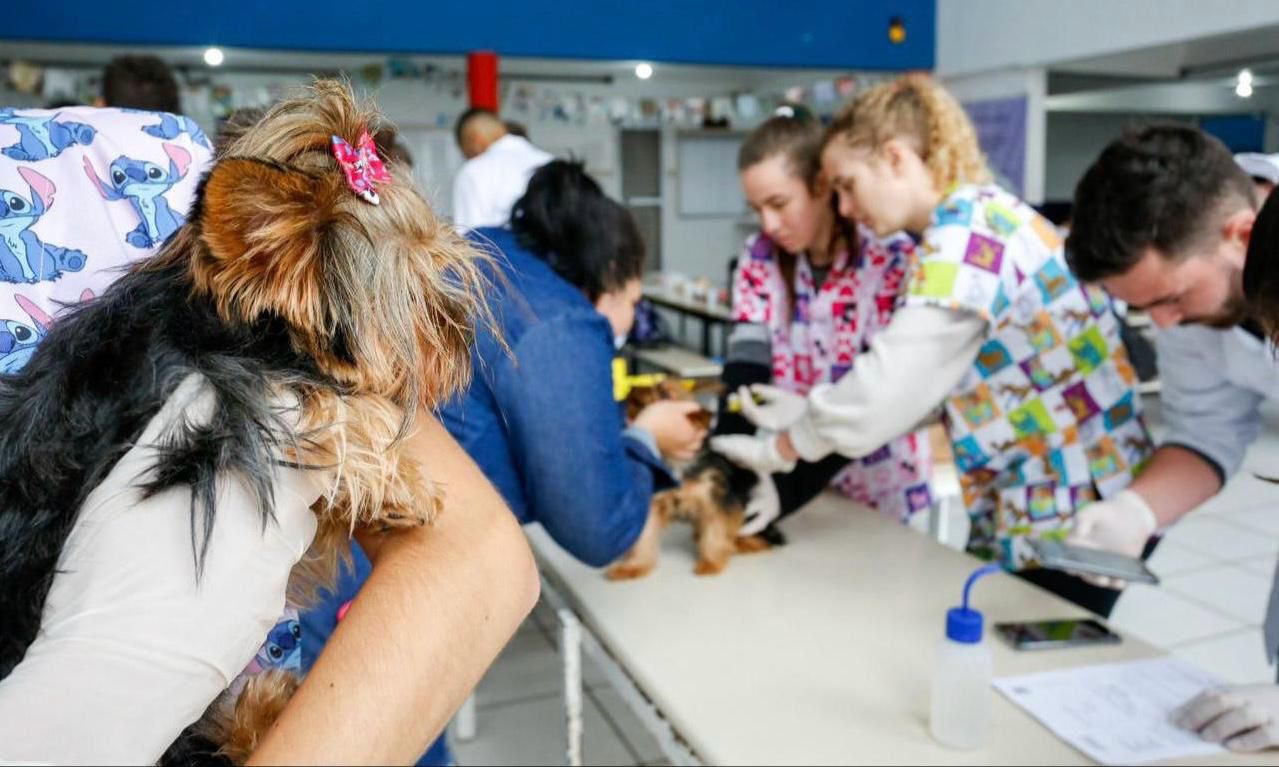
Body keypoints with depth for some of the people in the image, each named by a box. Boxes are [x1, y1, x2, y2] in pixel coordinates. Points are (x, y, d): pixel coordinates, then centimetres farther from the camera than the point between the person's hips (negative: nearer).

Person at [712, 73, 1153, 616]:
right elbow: (911, 381, 9)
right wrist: (807, 409, 2)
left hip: (1068, 513, -9)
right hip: (1040, 505, 9)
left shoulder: (967, 232, -19)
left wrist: (774, 449, -12)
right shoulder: (975, 218, 10)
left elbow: (889, 384, -24)